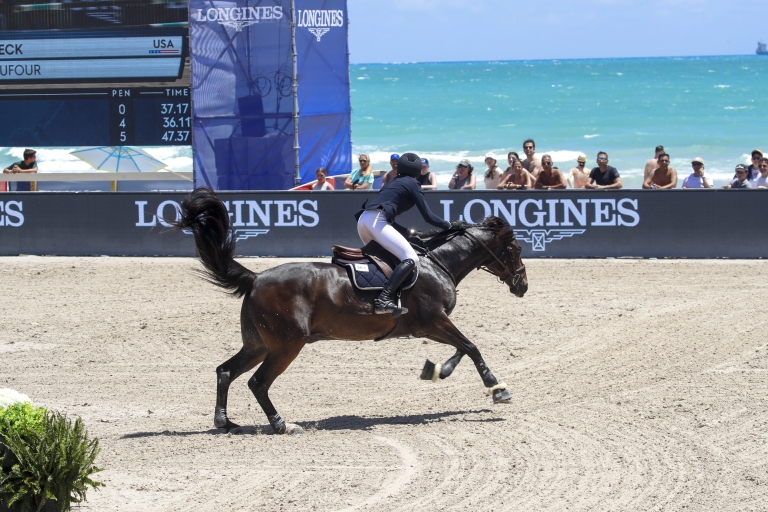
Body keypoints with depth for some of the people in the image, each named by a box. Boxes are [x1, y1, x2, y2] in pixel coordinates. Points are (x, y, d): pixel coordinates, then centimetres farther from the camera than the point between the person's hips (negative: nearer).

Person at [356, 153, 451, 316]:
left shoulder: (393, 183, 31)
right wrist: (447, 225, 21)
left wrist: (407, 232, 31)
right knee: (411, 259, -17)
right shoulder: (412, 184, 9)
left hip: (363, 220, 9)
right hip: (376, 221, -9)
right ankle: (384, 299, -34)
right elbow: (428, 216, 4)